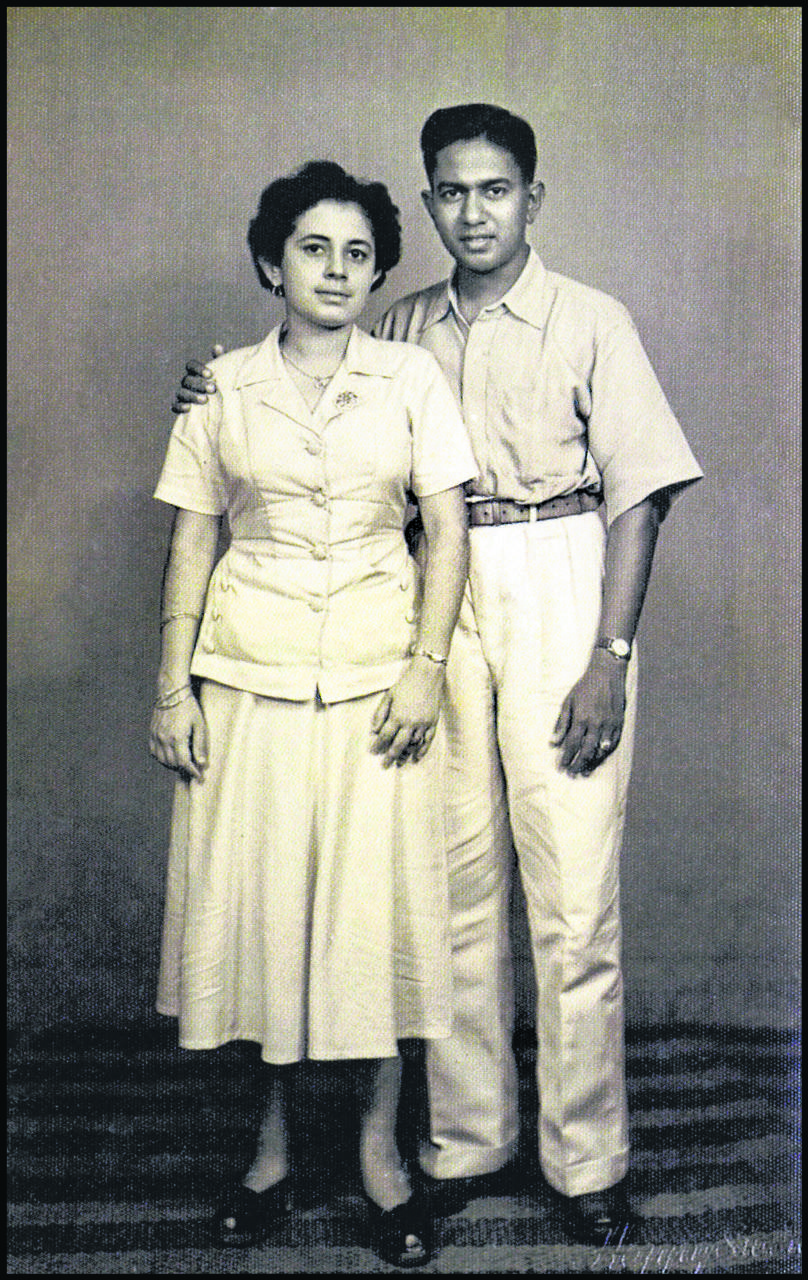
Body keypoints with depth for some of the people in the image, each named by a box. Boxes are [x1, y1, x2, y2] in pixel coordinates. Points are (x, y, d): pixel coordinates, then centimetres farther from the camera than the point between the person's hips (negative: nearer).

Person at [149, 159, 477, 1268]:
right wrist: (172, 688, 1)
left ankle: (380, 1142, 20)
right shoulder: (222, 386, 6)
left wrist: (427, 666, -9)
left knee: (377, 896, 1)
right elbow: (190, 542, 7)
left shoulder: (412, 378, 5)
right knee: (258, 893, 5)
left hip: (376, 668, -1)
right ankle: (276, 1135, 25)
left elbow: (449, 529, 2)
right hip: (248, 673, 1)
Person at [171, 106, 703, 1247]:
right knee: (457, 882, 7)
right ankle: (464, 1139, 22)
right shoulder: (401, 330, 13)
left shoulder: (590, 323, 2)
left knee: (575, 895, -1)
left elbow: (637, 498, -2)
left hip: (562, 596, -3)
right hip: (437, 605, 3)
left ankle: (586, 1160, 15)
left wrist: (610, 657, -10)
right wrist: (224, 400, 5)